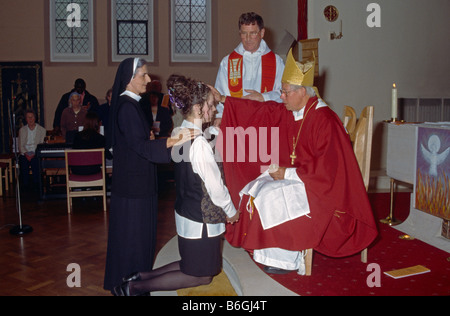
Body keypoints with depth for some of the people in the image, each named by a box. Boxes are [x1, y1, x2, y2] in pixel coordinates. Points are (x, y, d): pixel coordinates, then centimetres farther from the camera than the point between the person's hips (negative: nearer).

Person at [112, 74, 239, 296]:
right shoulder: (199, 143, -26)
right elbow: (215, 185, -20)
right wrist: (231, 211, -2)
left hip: (186, 210, 9)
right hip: (201, 219, -9)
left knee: (193, 265, 25)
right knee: (201, 276, 10)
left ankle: (142, 276, 21)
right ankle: (137, 287, 10)